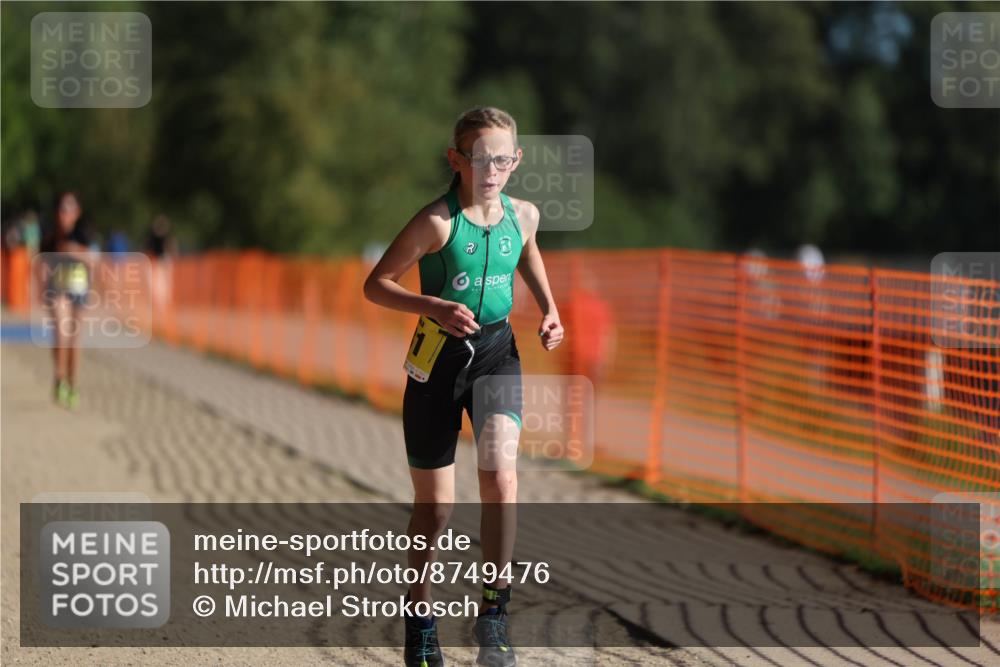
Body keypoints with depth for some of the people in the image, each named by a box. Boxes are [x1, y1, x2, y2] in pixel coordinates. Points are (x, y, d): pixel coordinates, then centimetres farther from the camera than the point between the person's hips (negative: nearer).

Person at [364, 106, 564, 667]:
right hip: (438, 357, -2)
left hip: (497, 352, 3)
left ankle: (494, 614, -12)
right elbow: (377, 284, -11)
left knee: (501, 475, -22)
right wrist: (434, 307, -25)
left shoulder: (524, 215, 0)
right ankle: (421, 617, 28)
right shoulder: (438, 221, -15)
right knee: (435, 508, 6)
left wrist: (550, 311, 12)